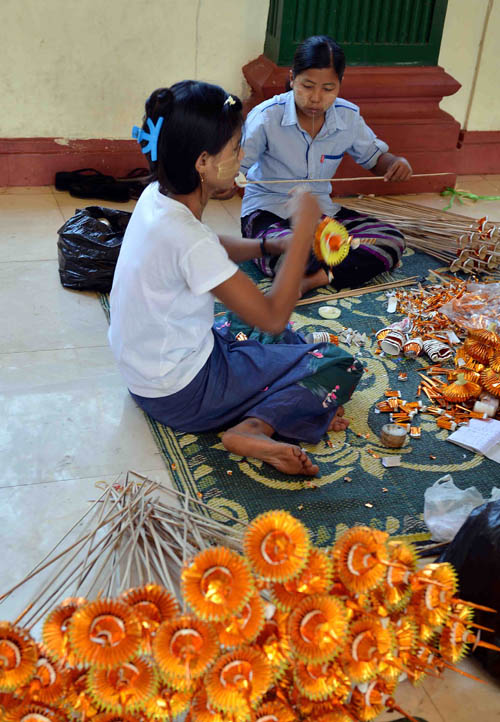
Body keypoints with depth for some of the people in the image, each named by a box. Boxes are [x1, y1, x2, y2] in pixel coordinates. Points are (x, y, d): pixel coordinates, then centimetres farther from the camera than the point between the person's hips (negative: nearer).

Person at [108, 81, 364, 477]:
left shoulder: (156, 196, -6)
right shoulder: (186, 238, -32)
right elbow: (273, 317, -27)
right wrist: (303, 229, -22)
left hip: (146, 367, 9)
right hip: (181, 394, -9)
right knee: (341, 366, -2)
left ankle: (297, 402, 7)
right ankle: (256, 429, -16)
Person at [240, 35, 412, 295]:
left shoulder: (348, 116, -1)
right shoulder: (266, 116, -14)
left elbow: (374, 157, 15)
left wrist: (397, 163, -9)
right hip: (268, 211, -5)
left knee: (392, 239, -15)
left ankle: (317, 277, -29)